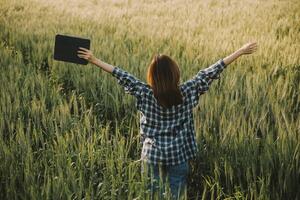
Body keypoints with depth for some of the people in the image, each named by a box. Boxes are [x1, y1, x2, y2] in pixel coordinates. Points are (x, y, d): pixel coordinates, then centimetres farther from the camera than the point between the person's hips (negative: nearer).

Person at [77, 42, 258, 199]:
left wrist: (95, 60, 1)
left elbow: (123, 76, -6)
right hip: (179, 156, 0)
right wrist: (241, 51, -4)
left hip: (152, 156, 0)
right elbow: (209, 73, -9)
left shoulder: (146, 94, -12)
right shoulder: (186, 92, -11)